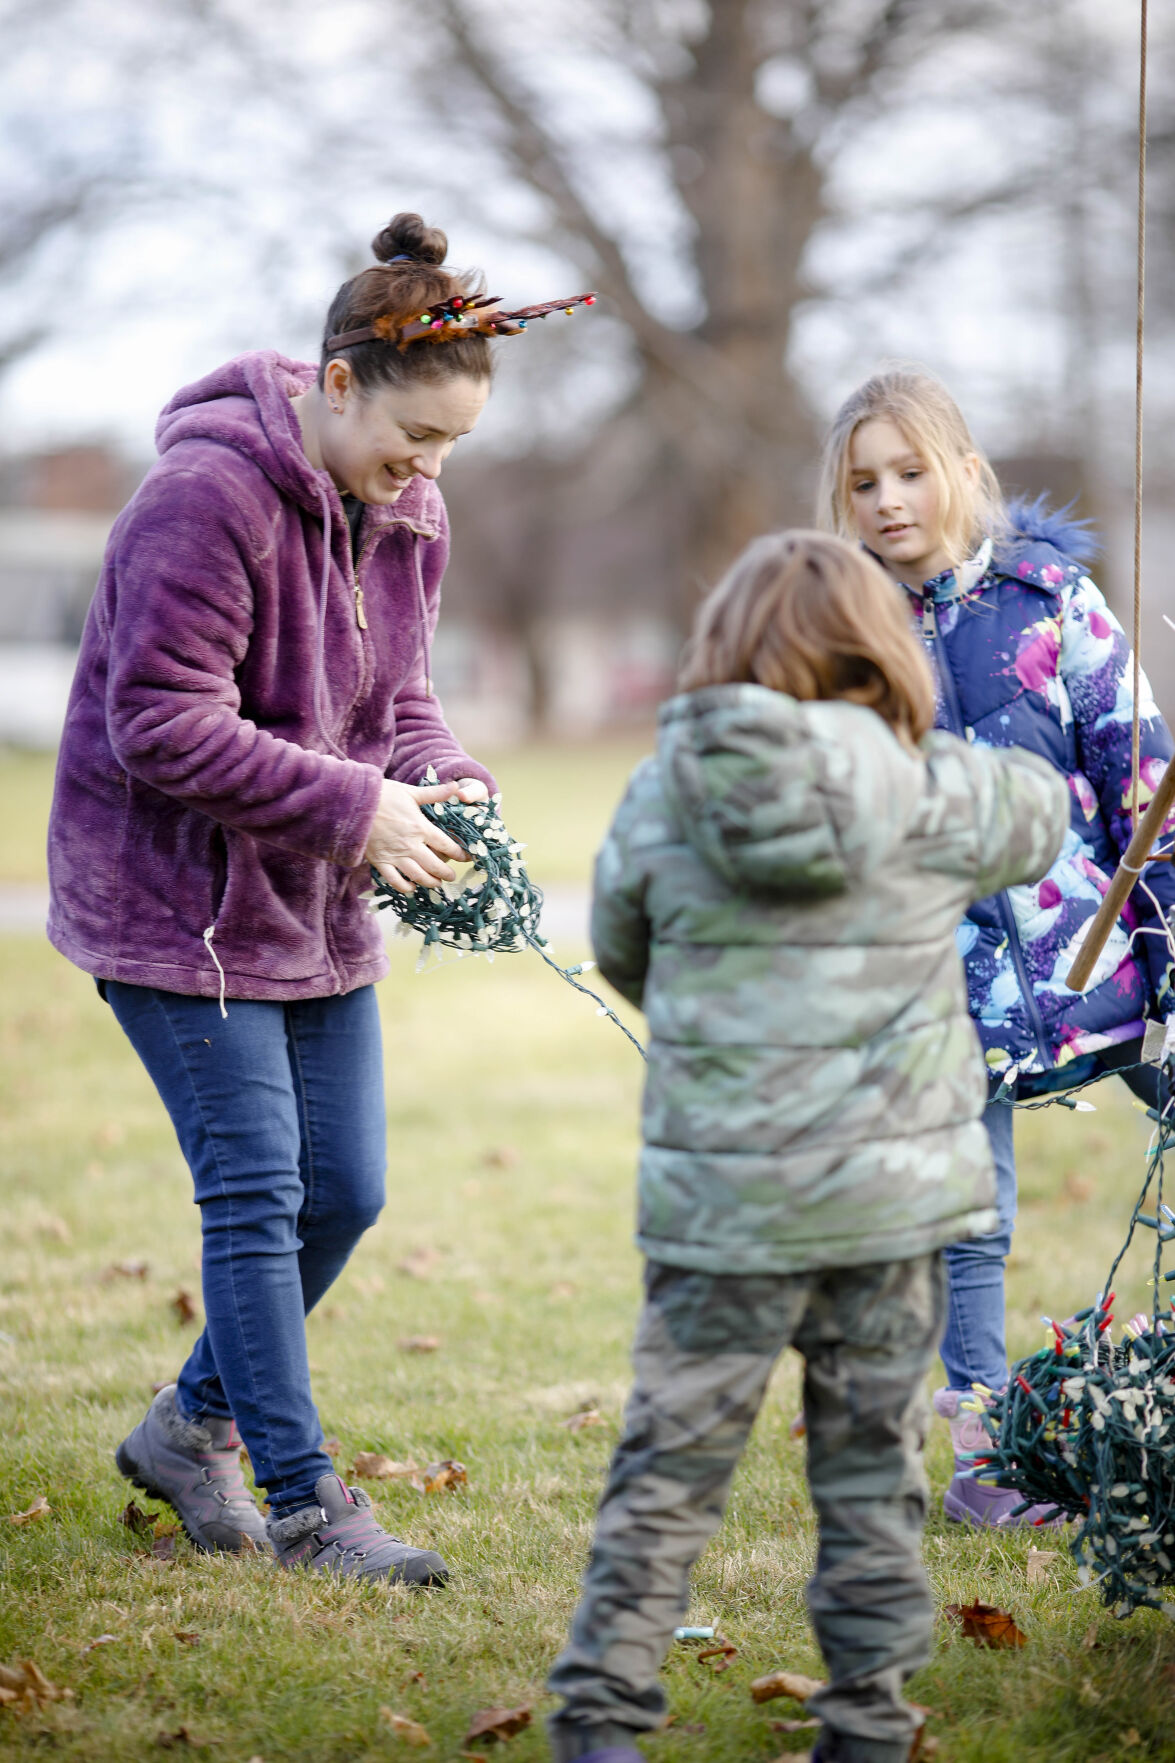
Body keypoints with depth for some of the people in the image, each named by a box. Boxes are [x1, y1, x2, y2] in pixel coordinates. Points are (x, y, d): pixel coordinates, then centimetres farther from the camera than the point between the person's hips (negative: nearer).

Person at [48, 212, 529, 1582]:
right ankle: (304, 1504, 2)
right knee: (256, 1193, -6)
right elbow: (164, 725, -24)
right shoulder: (207, 495, -22)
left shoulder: (406, 516, 5)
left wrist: (446, 784, -8)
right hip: (172, 897, -8)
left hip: (312, 906, 8)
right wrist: (352, 805, -26)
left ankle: (192, 1426, 28)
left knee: (344, 1191, 8)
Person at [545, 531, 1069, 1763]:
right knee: (872, 1458, 11)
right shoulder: (933, 797, -3)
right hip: (893, 1186, 0)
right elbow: (1039, 809, 19)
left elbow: (620, 955, 11)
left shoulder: (663, 798, -3)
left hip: (724, 1197, 0)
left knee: (673, 1455, 7)